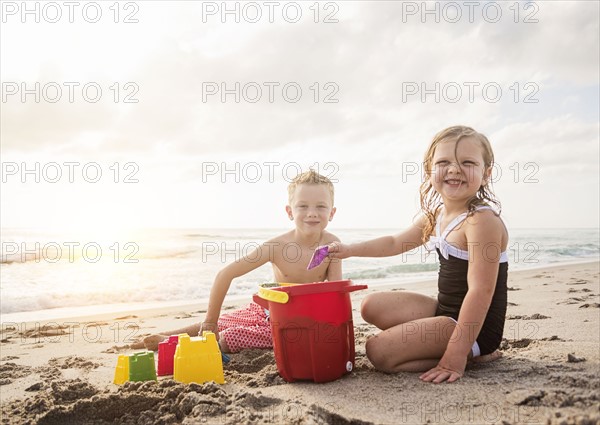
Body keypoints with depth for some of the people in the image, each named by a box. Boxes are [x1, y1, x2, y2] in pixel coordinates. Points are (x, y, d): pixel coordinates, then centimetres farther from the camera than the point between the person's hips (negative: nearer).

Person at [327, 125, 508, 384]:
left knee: (379, 351, -17)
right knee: (372, 307, 12)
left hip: (475, 325, -9)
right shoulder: (436, 215, 5)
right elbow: (395, 243, 21)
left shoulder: (481, 220, -22)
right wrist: (349, 250, 14)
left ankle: (474, 354, -4)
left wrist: (457, 354, -29)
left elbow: (480, 291, -27)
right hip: (445, 312, 9)